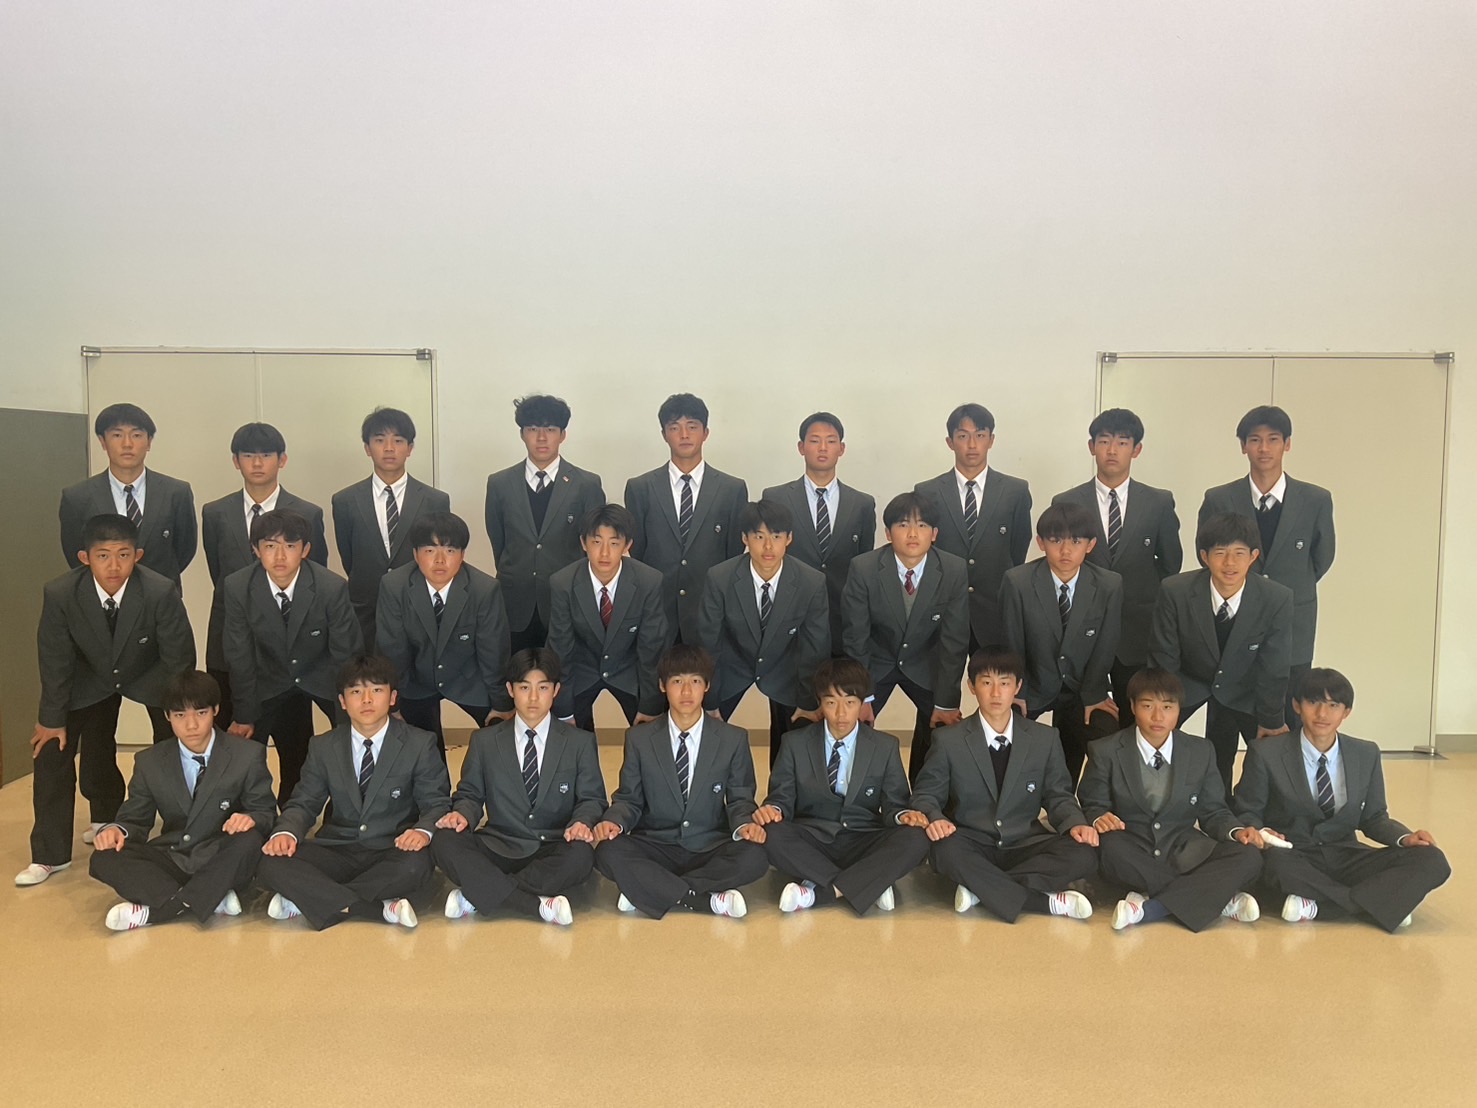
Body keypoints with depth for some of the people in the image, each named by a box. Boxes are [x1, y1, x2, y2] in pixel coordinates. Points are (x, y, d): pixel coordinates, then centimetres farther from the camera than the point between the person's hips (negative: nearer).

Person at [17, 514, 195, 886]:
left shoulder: (161, 592, -35)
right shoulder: (60, 594, -29)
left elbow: (179, 658, -22)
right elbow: (55, 659, -14)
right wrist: (52, 717, -4)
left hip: (150, 675, -1)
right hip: (90, 676, 2)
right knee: (51, 749, 0)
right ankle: (49, 854, 17)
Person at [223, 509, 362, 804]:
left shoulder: (333, 588, -27)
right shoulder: (237, 588, -20)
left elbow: (346, 654, -17)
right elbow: (240, 657, -10)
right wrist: (244, 715, -6)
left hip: (324, 676, -1)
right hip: (272, 679, 1)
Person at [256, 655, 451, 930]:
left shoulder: (420, 744, 0)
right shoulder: (323, 747, 8)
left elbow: (437, 803, -2)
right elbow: (304, 803, 7)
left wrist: (424, 830, -26)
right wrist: (285, 832, -16)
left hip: (392, 852, -2)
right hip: (337, 852, 2)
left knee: (415, 865, -37)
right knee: (269, 862, -25)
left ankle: (302, 899, -22)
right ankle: (383, 908, -30)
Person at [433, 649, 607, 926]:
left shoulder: (581, 742, 8)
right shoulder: (484, 741, 11)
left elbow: (592, 798, 5)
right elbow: (471, 794, 11)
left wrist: (582, 822, -18)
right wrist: (463, 813, -13)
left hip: (553, 851, -1)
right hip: (498, 848, 1)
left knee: (581, 855, -36)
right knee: (445, 842, -28)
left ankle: (477, 895, -26)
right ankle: (538, 904, -33)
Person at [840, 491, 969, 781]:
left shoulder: (955, 571, -20)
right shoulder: (863, 568, -23)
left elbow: (954, 640, -15)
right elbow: (855, 637, -15)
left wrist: (946, 703, -14)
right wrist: (861, 697, -14)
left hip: (925, 665, 1)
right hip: (875, 662, -1)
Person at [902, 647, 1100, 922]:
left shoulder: (1046, 739, 5)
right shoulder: (948, 740, -1)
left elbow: (1058, 796, 9)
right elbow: (927, 794, 3)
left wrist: (1075, 824, -13)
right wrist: (934, 818, -22)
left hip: (1024, 845, 2)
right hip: (971, 845, -2)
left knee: (1083, 856, -26)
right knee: (945, 851, -36)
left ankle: (981, 888, -23)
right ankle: (1047, 901, -28)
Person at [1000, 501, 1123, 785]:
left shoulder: (1110, 585, -12)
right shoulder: (1016, 581, -17)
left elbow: (1105, 646, -5)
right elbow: (1011, 643, -9)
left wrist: (1092, 695, -5)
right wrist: (1017, 695, -7)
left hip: (1081, 688, 2)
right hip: (1032, 685, -1)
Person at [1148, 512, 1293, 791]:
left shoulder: (1278, 599, -26)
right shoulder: (1175, 592, -27)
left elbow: (1273, 668, -14)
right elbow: (1164, 659, -16)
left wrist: (1270, 720, -5)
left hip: (1244, 687, 1)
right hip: (1189, 681, -1)